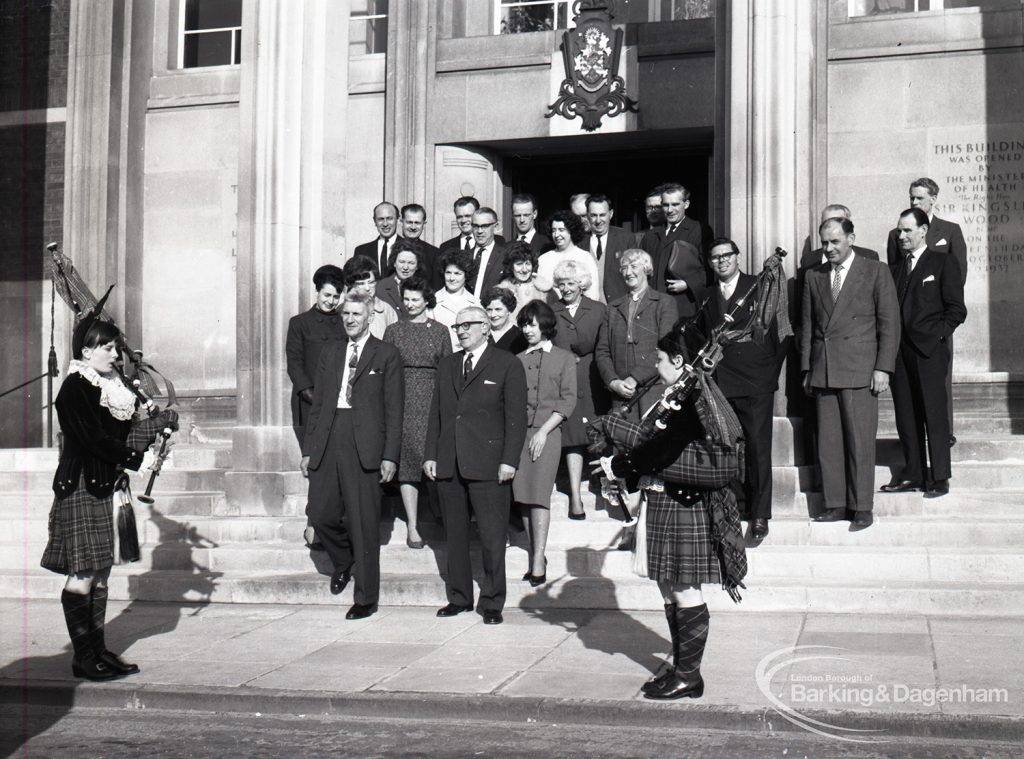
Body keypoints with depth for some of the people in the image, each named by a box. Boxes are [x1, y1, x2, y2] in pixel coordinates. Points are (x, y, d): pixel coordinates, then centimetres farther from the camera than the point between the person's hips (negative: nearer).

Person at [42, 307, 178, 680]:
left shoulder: (106, 385, 13)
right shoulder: (76, 388, -14)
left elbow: (119, 431, 12)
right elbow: (98, 440, -19)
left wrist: (158, 422, -2)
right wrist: (135, 457, -12)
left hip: (100, 486, 9)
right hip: (80, 487, -9)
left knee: (100, 570, 11)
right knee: (83, 573, -4)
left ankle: (98, 649, 18)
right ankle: (83, 656, 2)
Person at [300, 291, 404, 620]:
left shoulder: (386, 355, 2)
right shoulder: (330, 354, 16)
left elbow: (394, 411, -1)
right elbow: (317, 405, 17)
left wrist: (390, 456, -9)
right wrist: (308, 449, 11)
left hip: (364, 448, -4)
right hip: (327, 443, 5)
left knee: (364, 522, -1)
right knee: (319, 513, 1)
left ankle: (366, 599, 9)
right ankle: (343, 560, 33)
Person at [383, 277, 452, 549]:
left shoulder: (440, 331, 9)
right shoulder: (393, 331, 10)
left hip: (433, 398, 0)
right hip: (403, 400, 0)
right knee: (408, 460, -3)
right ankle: (412, 526, 0)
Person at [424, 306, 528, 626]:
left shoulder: (507, 365, 1)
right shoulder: (447, 365, 17)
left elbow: (516, 417, -4)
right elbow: (435, 413, 17)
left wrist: (509, 460, -11)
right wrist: (430, 454, 9)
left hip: (488, 466, -5)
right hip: (448, 465, 5)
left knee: (492, 537, -2)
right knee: (455, 535, 10)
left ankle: (492, 603, 8)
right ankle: (459, 597, 21)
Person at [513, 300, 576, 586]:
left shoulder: (564, 359, 7)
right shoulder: (517, 360, 16)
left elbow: (568, 400, 1)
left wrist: (543, 431, -9)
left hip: (547, 431, -3)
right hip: (518, 431, 3)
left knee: (538, 495, -11)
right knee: (522, 495, 0)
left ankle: (538, 562, -12)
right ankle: (535, 557, 7)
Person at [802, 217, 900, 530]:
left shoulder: (876, 272, 2)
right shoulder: (814, 276, 14)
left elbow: (889, 323, 0)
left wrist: (883, 368, -7)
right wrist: (807, 369, 11)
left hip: (859, 370, -4)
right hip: (823, 372, 4)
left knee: (859, 442, -3)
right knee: (828, 442, 3)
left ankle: (862, 507, 5)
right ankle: (835, 504, 11)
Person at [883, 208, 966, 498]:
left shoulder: (943, 263, 3)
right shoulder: (896, 269, 19)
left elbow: (956, 309, -1)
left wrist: (939, 334, -10)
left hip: (929, 349, -5)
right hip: (900, 351, 5)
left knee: (934, 414, -3)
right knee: (906, 416, 7)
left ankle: (939, 477, 2)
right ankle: (913, 474, 14)